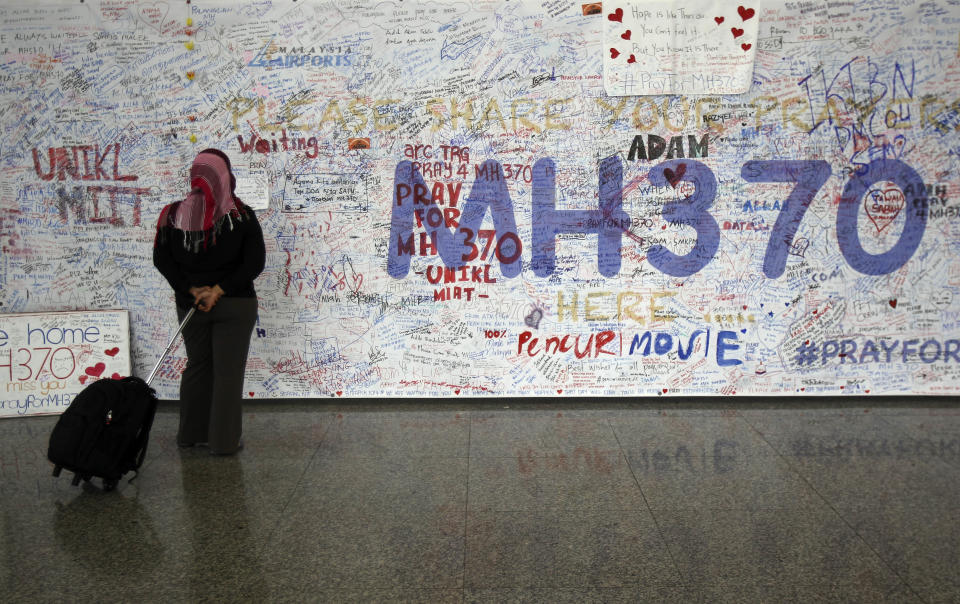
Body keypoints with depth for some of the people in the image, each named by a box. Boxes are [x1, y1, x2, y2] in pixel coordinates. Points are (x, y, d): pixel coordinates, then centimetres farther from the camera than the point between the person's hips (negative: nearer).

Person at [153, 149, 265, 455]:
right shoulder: (242, 215, -12)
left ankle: (190, 433, 29)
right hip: (235, 304, -3)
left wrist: (192, 290, -6)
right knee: (228, 372, 5)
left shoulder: (173, 214, -5)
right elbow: (255, 262, -15)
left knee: (196, 365, 19)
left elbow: (161, 259, -4)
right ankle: (224, 441, 11)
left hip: (190, 303, 3)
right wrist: (219, 290, -14)